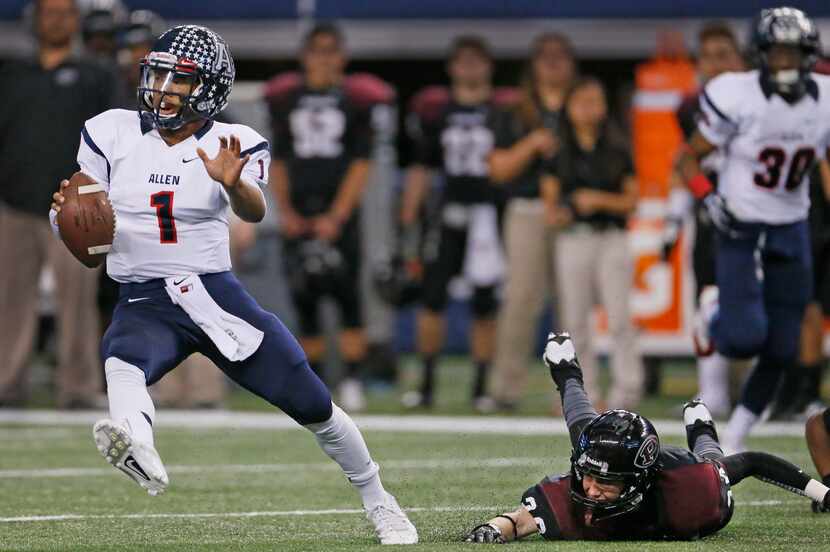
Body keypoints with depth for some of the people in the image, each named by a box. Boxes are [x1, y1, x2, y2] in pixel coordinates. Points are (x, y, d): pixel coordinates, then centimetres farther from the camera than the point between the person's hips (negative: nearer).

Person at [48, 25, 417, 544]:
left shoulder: (232, 145, -2)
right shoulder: (112, 134, 4)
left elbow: (254, 212, -22)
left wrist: (232, 183, -45)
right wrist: (65, 212, -16)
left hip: (217, 295, 0)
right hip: (144, 303, 0)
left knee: (312, 403, 4)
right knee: (123, 363, -36)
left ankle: (378, 501, 29)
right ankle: (135, 448, -70)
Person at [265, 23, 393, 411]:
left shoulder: (355, 98, 2)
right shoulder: (286, 99, 11)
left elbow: (361, 164, -1)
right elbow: (278, 161, 13)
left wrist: (337, 216, -9)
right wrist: (284, 210, 0)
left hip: (339, 214, -3)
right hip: (298, 215, 3)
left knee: (346, 296, -9)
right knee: (304, 300, 3)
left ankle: (352, 383, -7)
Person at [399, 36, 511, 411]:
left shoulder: (504, 110, 2)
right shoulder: (436, 109, 9)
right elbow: (422, 169, 12)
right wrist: (408, 219, 7)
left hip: (489, 215, -2)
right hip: (447, 216, 2)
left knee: (485, 306, 2)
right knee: (432, 298, -2)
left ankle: (481, 388, 9)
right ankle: (426, 385, 5)